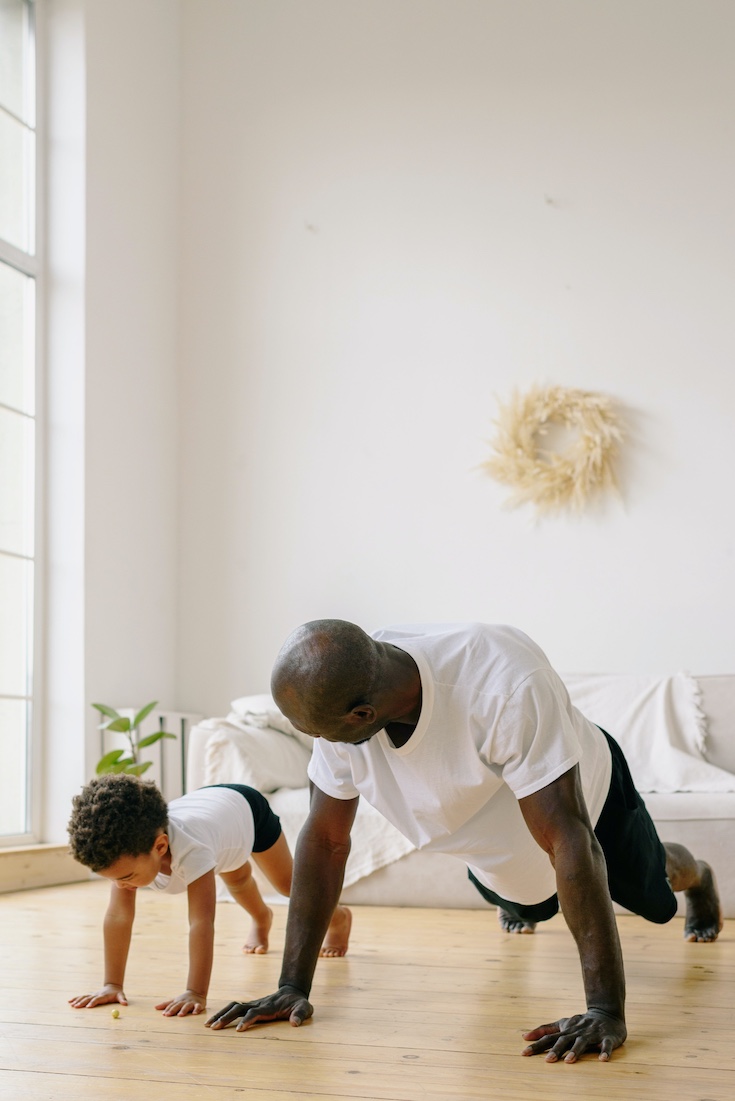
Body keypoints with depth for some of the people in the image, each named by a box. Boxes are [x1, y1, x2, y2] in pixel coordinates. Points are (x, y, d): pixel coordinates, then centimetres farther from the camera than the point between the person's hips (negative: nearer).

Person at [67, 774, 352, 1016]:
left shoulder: (190, 851, -53)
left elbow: (201, 923, -55)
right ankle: (261, 918, 65)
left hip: (246, 807, -4)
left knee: (289, 883, 19)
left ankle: (338, 918, 49)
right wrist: (112, 985, -36)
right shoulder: (127, 849, -38)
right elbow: (118, 916, -34)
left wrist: (195, 994, -58)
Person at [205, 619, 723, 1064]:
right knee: (530, 905, 32)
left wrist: (607, 1011, -50)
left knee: (654, 897, 25)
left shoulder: (504, 685, -49)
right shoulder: (337, 697, -33)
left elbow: (568, 841, -48)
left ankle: (697, 877, 60)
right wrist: (293, 988, -26)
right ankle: (518, 901, 69)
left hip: (589, 795, -3)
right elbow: (326, 840, -23)